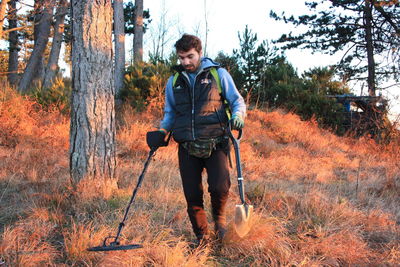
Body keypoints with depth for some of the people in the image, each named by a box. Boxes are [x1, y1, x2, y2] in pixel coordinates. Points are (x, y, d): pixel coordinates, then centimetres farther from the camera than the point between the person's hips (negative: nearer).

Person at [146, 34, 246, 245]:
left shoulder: (219, 74, 4)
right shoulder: (173, 81, 14)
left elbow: (237, 101, 8)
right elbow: (170, 113, 23)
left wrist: (237, 116, -14)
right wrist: (162, 131, 4)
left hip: (215, 145, -3)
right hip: (187, 148, 3)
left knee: (219, 187, -19)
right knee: (192, 196, 3)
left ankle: (219, 216, 15)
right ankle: (202, 238, 23)